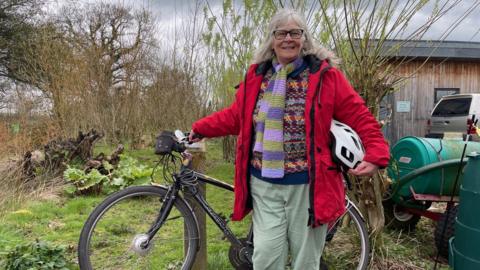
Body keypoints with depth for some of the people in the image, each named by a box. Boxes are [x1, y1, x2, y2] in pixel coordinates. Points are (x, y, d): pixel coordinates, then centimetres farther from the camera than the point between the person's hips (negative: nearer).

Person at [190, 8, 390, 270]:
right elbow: (234, 116, 17)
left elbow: (359, 116, -3)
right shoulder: (256, 76, 7)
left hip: (308, 185, -2)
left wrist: (376, 155, -15)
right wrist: (200, 128, 17)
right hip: (265, 184, 2)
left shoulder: (325, 75, -3)